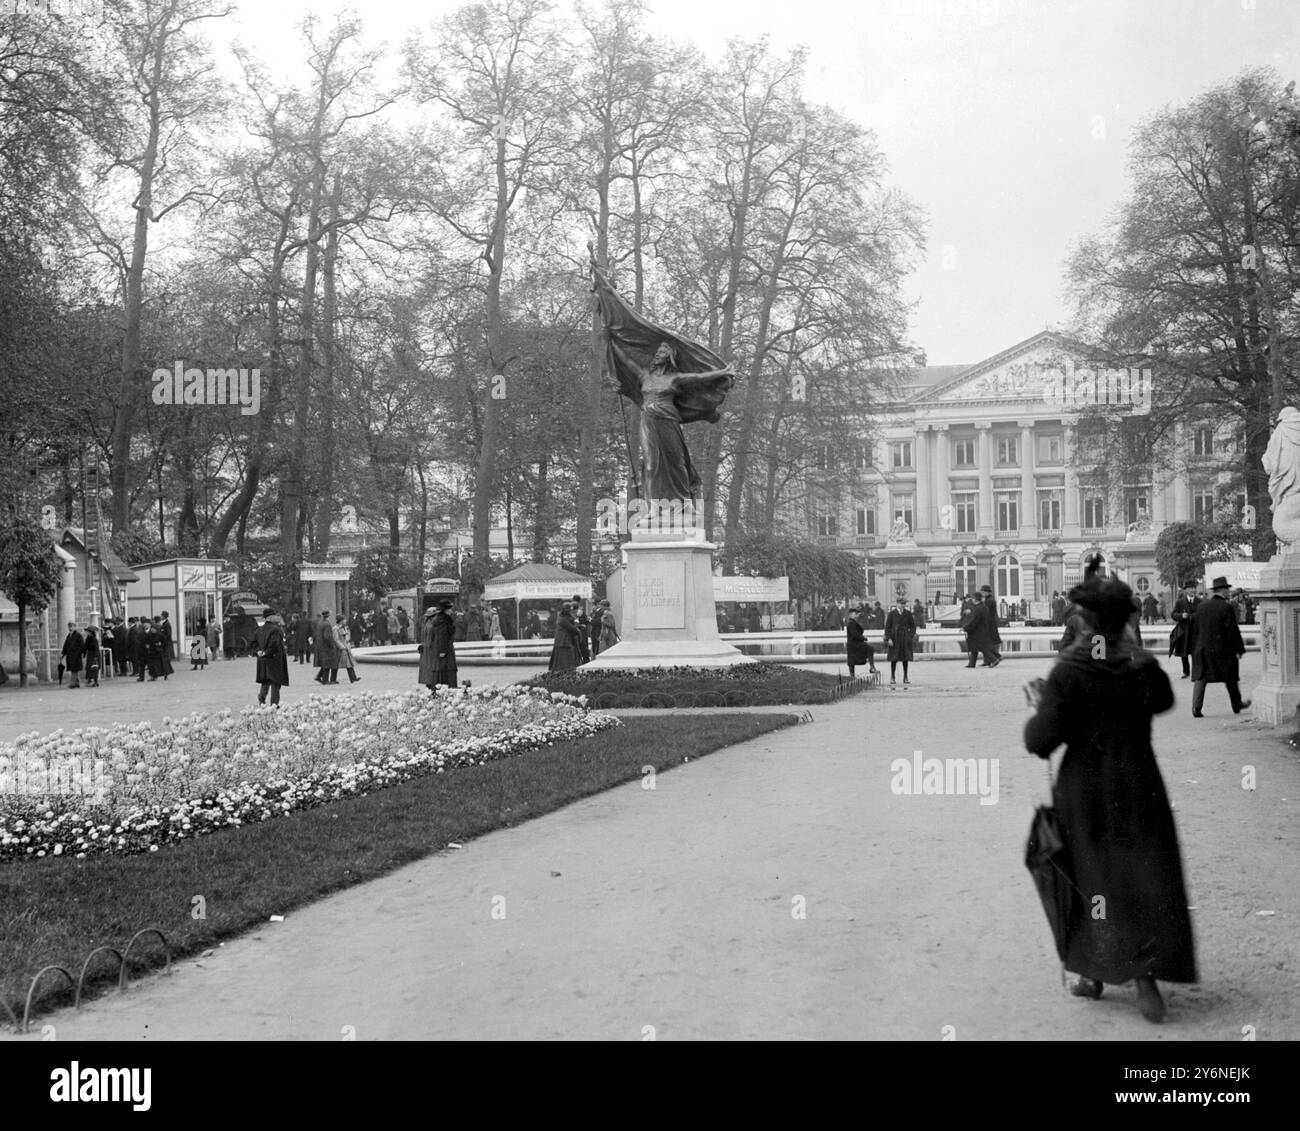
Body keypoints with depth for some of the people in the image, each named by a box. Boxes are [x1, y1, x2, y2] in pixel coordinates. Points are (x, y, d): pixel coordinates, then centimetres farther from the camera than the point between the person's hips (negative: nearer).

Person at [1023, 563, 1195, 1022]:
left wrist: (1038, 706, 1)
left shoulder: (1068, 672, -16)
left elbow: (1040, 741, -17)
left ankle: (1091, 973, 23)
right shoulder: (1145, 665, -6)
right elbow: (1163, 700, 18)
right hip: (1139, 786, 2)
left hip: (1085, 787, -1)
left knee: (1091, 877, 14)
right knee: (1149, 880, 7)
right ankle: (1146, 977, -5)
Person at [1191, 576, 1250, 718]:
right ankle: (1237, 705, 28)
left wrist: (1195, 649, 17)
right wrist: (1239, 649, -5)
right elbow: (1233, 631, -12)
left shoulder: (1201, 606, 6)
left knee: (1200, 677, 2)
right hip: (1222, 649, -4)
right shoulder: (1226, 607, -11)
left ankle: (1196, 708, -9)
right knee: (1231, 678, 14)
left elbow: (1195, 629, 10)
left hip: (1202, 648, 4)